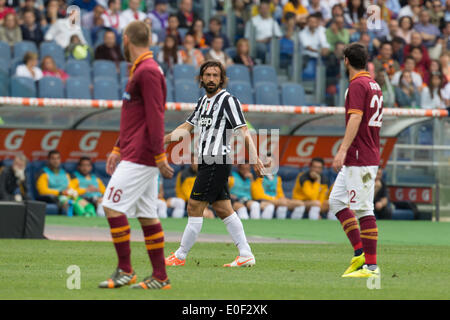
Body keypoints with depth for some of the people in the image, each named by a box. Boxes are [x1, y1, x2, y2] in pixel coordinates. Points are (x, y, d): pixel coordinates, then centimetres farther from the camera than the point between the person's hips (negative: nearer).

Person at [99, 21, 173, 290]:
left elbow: (155, 116, -19)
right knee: (147, 215, 8)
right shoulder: (139, 70, 19)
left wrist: (160, 155, -22)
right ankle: (160, 277, 8)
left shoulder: (148, 71, -14)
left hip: (140, 157, -10)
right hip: (134, 155, 10)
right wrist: (118, 150, 26)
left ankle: (125, 270, -7)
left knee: (113, 206, -10)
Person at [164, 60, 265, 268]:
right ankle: (246, 255, 8)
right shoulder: (204, 101, 16)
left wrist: (254, 157, -25)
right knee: (223, 210, 7)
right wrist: (161, 141, 18)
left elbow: (243, 131, -15)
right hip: (207, 163, 8)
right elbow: (187, 127, 23)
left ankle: (180, 256, 1)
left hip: (217, 163, -8)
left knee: (194, 208, -6)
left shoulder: (228, 101, -9)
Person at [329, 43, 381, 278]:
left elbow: (355, 118, -23)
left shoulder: (357, 85, -13)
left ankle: (371, 265, -6)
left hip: (359, 159, -10)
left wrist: (343, 150, -29)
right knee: (336, 201, 13)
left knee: (363, 209, -8)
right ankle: (360, 254, 10)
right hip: (369, 156, 10)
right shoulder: (373, 84, 16)